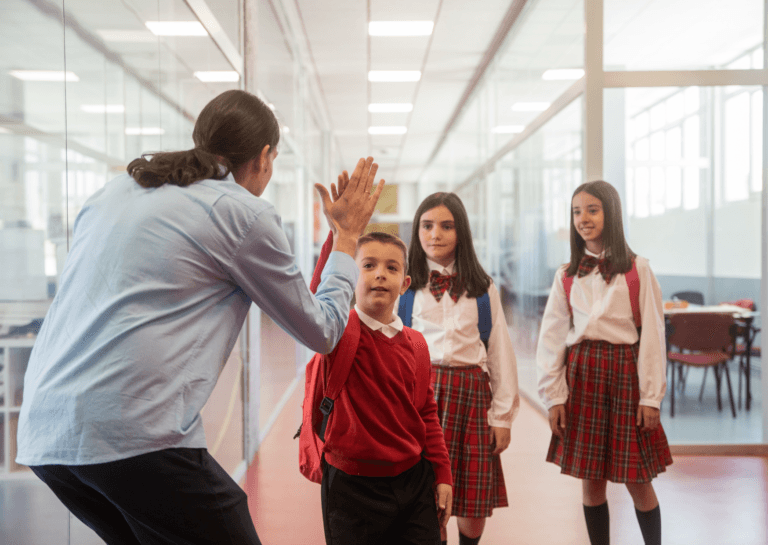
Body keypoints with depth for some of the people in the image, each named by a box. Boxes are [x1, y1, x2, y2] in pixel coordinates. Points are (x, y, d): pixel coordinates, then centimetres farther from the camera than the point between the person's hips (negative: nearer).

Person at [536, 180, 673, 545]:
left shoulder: (637, 270, 0)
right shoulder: (567, 276, 7)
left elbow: (652, 336, -3)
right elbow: (551, 338, 5)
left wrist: (651, 396, -7)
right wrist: (554, 395, -1)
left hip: (626, 372, -2)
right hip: (581, 374, 3)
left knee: (637, 481, 3)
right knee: (590, 479, 7)